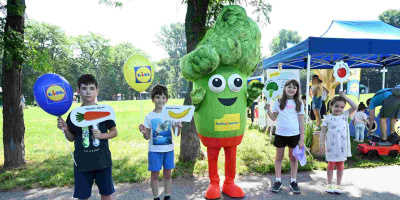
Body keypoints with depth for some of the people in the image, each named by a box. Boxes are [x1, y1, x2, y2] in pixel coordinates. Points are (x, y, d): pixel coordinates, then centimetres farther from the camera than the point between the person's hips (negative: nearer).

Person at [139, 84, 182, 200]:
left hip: (168, 149, 1)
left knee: (168, 174, 11)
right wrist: (144, 132, -22)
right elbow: (147, 137, 0)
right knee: (155, 175, 7)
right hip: (154, 150, -1)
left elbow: (176, 134, 1)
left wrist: (179, 128, -20)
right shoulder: (149, 117, -4)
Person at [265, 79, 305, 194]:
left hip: (294, 134, 0)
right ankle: (278, 181, 21)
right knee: (279, 157, 10)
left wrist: (302, 138, -2)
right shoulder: (278, 102, 2)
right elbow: (273, 118, 5)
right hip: (280, 134, 0)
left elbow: (301, 122, 2)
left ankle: (293, 182, 23)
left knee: (293, 157, 11)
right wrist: (268, 109, -12)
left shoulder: (299, 104, 2)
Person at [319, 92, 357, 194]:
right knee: (331, 164, 9)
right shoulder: (328, 118, -3)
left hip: (342, 146, 2)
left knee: (340, 165, 11)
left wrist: (345, 97, -4)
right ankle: (329, 185, 22)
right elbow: (323, 132, -3)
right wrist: (321, 143, -8)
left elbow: (355, 107, -6)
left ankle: (338, 185, 22)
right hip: (331, 145, -2)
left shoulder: (345, 115, 4)